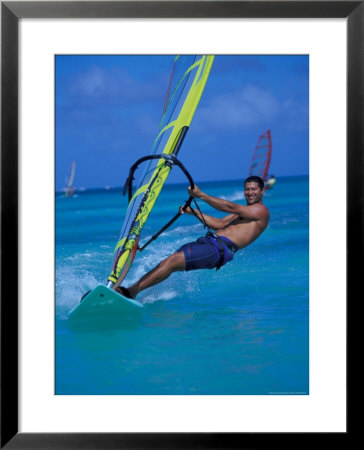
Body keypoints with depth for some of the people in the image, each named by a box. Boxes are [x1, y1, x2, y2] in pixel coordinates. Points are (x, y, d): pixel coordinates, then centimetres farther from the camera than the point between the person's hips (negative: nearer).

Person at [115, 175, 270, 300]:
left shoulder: (261, 210, 1)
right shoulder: (243, 211, 30)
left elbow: (230, 207, -9)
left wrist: (201, 195, -10)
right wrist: (194, 212, 15)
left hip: (221, 249, -9)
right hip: (208, 240, 9)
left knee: (173, 261, -21)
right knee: (166, 262, -6)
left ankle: (132, 291, -22)